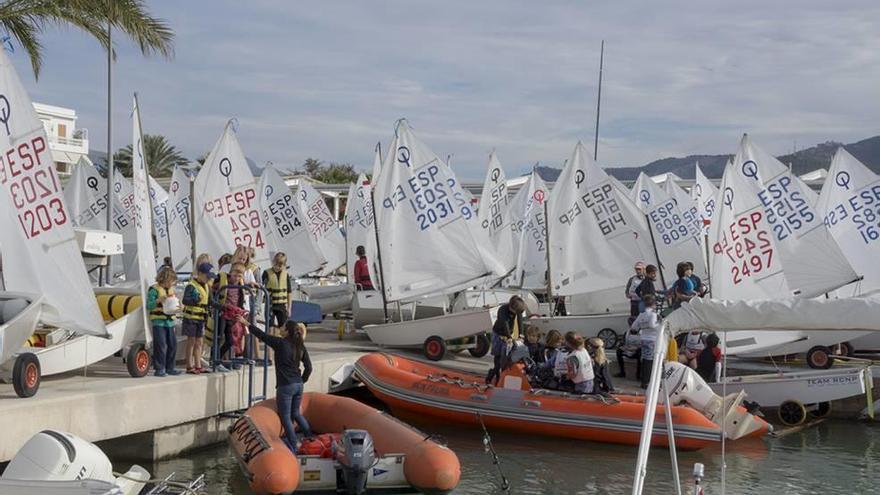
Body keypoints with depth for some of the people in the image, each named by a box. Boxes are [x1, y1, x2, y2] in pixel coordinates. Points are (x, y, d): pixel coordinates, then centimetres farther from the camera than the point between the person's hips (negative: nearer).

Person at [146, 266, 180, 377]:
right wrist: (158, 300, -26)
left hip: (170, 322, 7)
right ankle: (159, 369, -3)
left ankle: (170, 368, 17)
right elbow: (149, 305, -11)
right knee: (160, 345, -9)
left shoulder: (171, 290, 17)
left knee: (172, 345, 7)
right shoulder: (154, 289, -5)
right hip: (158, 322, -7)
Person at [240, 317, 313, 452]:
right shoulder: (301, 347, 3)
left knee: (285, 417, 5)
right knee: (295, 413, 24)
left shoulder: (280, 343, -13)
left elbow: (262, 335, -7)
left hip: (285, 386, -6)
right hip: (298, 385, 6)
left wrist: (246, 323, 2)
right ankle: (310, 437, 26)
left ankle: (293, 448, 8)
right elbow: (308, 367, 6)